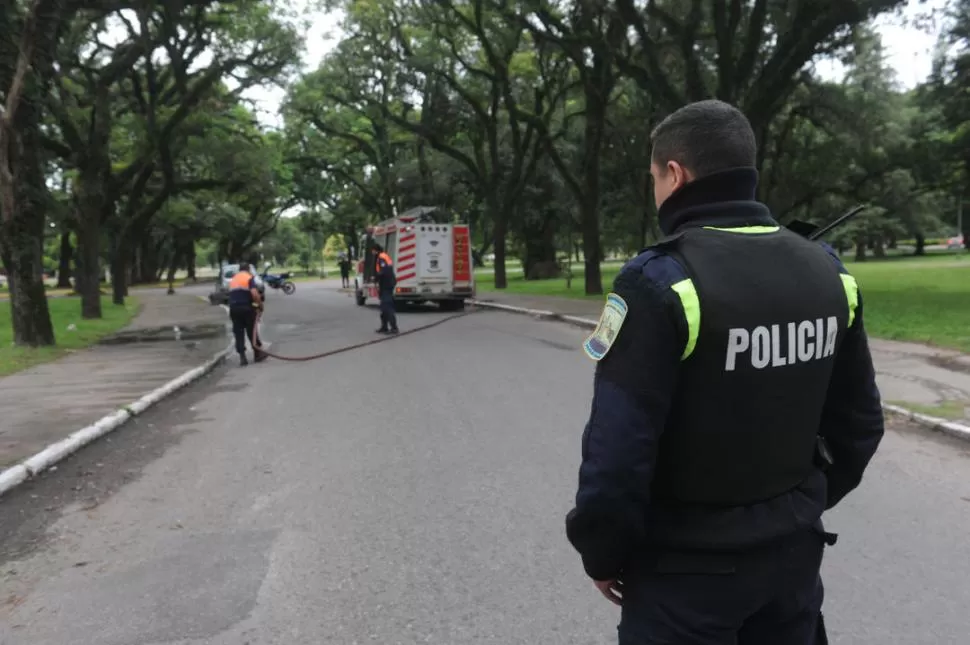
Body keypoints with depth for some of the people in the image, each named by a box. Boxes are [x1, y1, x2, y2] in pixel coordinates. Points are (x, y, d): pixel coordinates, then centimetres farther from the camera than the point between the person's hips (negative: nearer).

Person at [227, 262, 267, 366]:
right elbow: (254, 293, -17)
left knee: (238, 333, 6)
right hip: (246, 307, -5)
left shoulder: (233, 279, 20)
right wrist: (260, 304, -3)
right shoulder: (249, 277, -2)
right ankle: (258, 354, 17)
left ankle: (242, 357, 0)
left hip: (233, 308, 5)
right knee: (252, 331, 6)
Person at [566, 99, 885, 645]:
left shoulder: (661, 282, -22)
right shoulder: (828, 272, -1)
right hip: (793, 551, 6)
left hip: (687, 567, -5)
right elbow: (859, 422, 7)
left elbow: (619, 450, -23)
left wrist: (603, 553, -7)